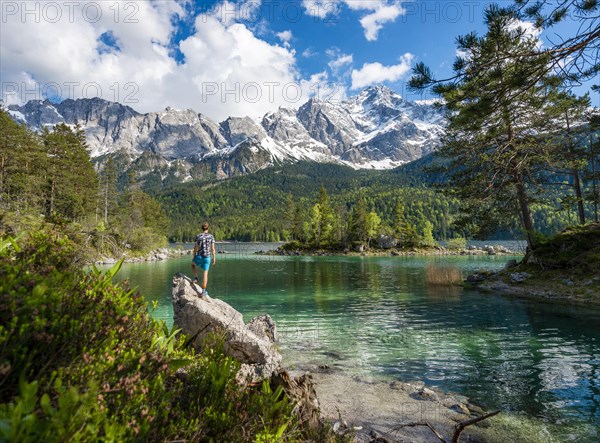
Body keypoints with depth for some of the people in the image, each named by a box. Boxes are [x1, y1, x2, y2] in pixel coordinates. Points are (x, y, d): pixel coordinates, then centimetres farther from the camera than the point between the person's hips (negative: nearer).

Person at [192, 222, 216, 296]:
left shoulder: (198, 236, -4)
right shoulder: (211, 236, -3)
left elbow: (196, 247, -1)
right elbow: (212, 248, -3)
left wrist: (194, 257, 11)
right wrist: (214, 258, 4)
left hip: (199, 256, 0)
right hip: (207, 257, 0)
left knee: (193, 264, 33)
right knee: (205, 273, 7)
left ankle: (196, 278, 18)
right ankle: (203, 290, 8)